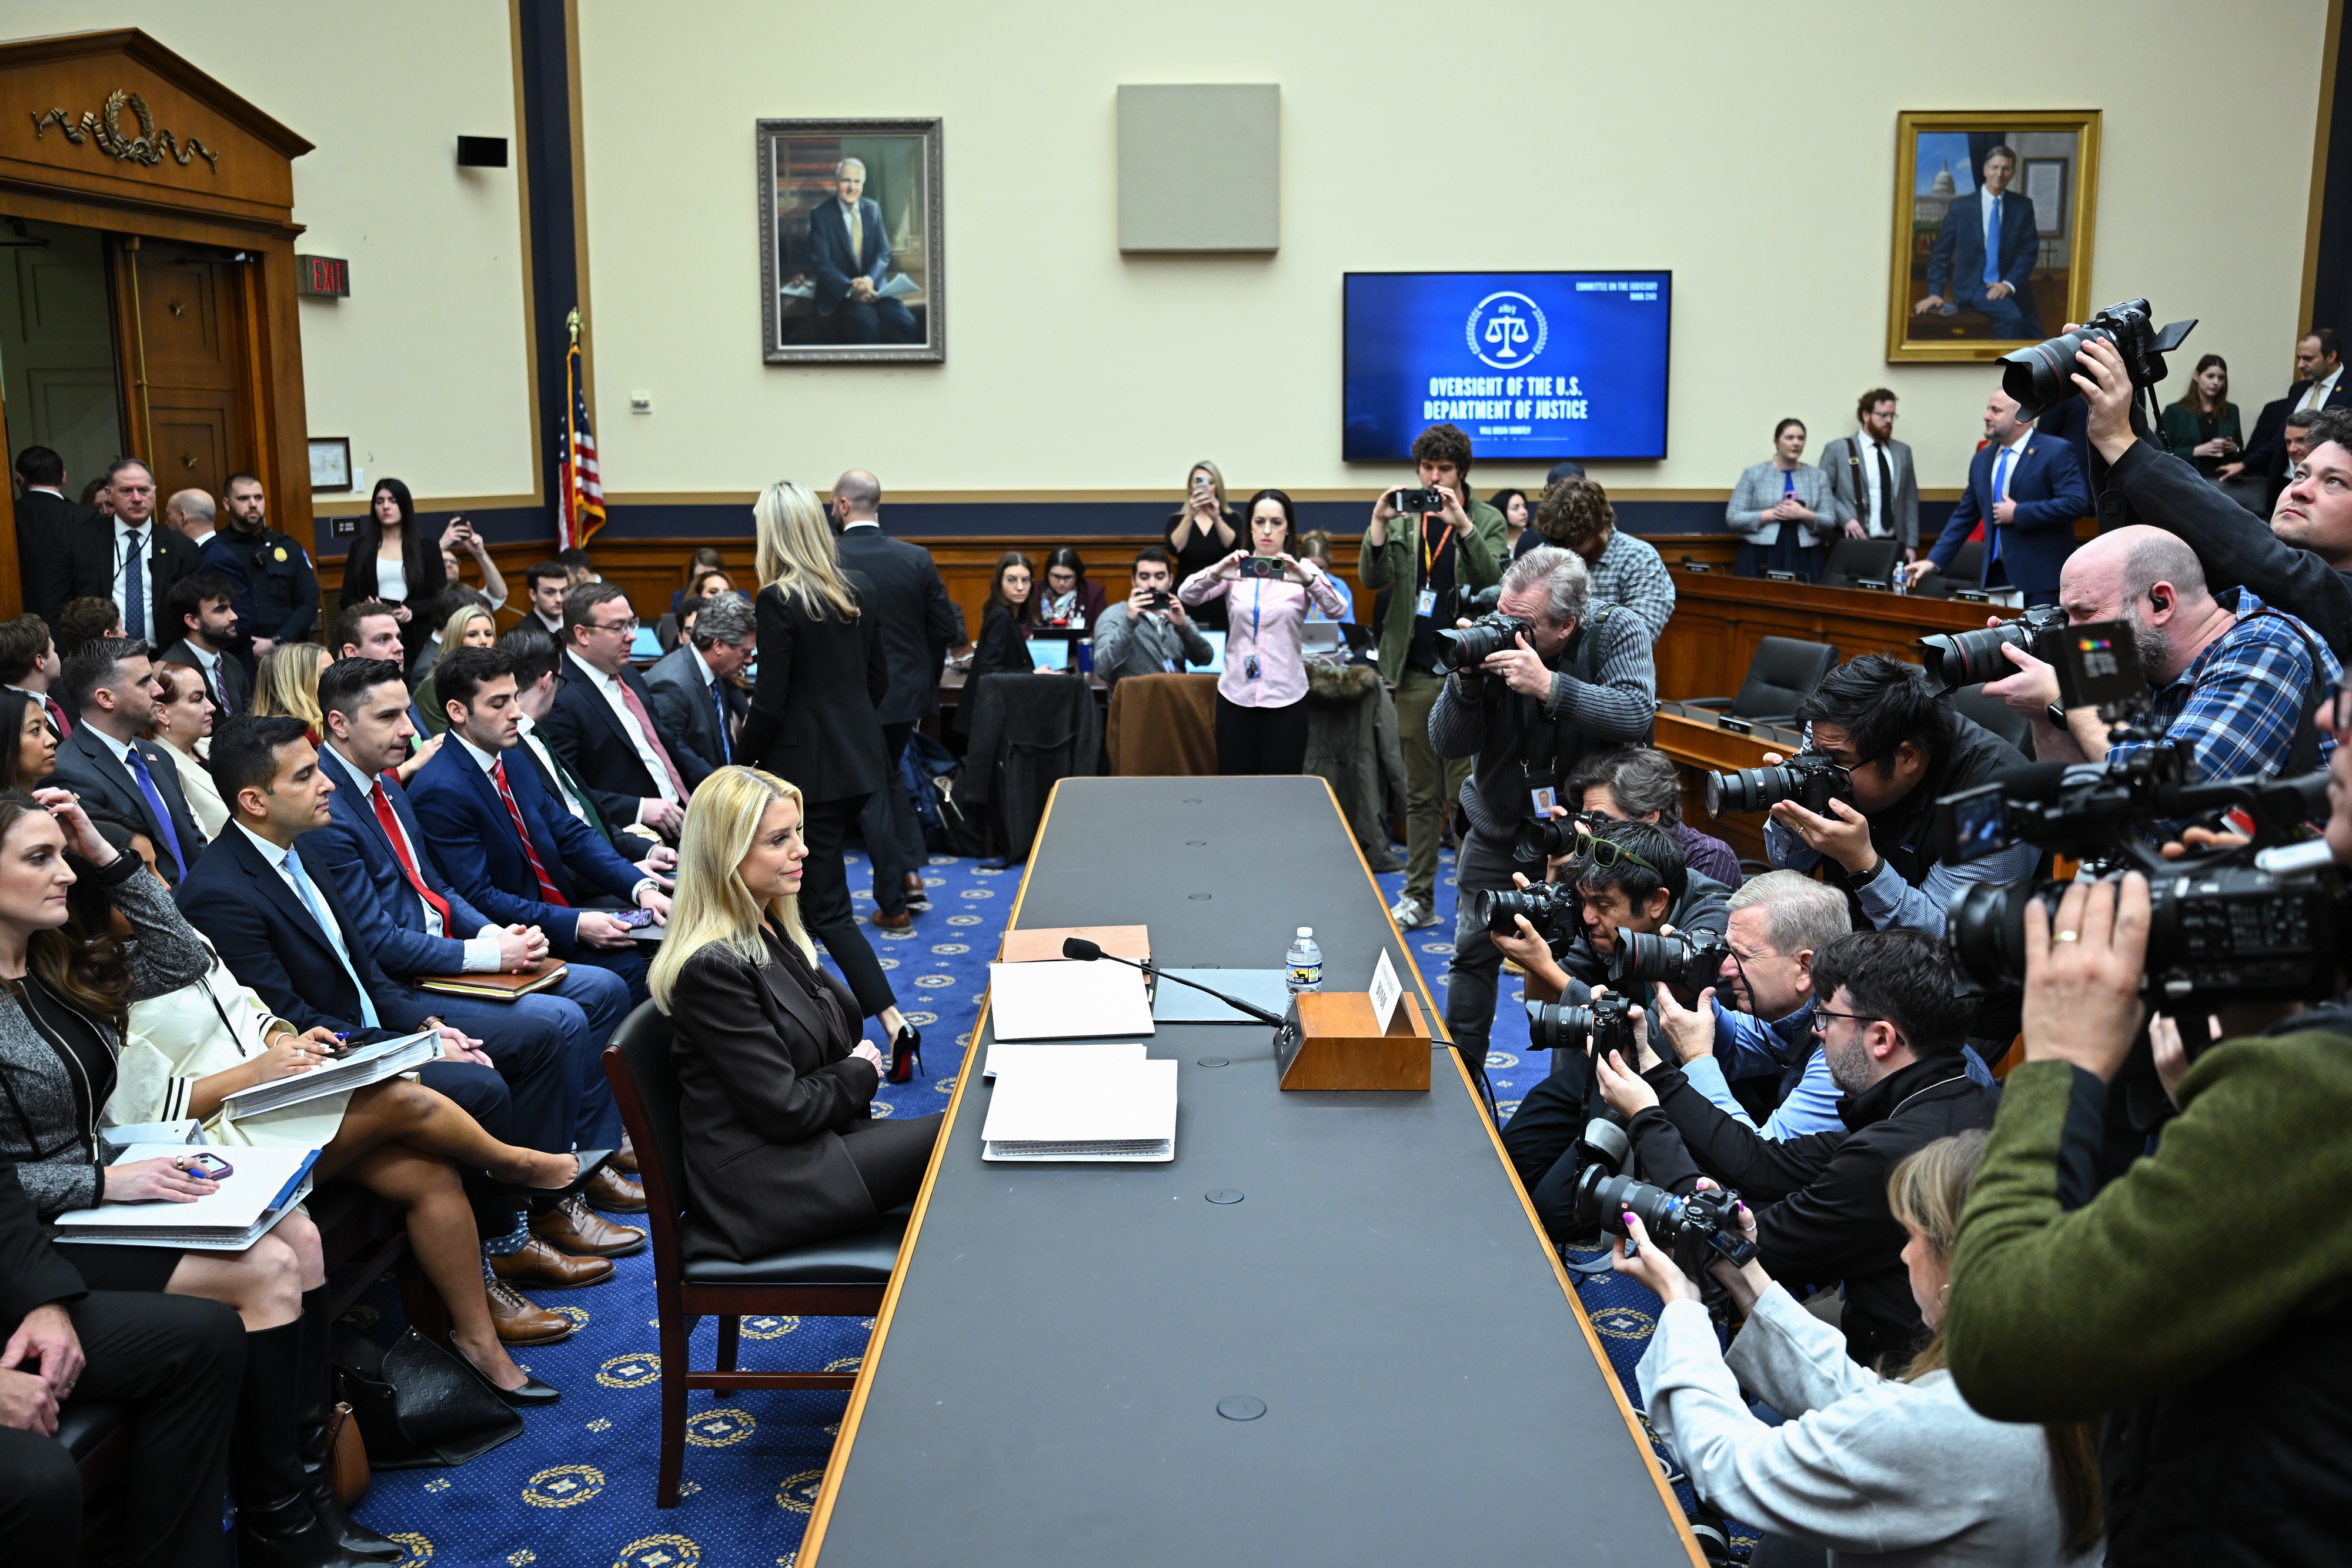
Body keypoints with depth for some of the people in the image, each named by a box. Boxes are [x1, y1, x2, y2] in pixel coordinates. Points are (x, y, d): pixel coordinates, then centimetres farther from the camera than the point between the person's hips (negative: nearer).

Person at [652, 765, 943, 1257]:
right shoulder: (712, 967, -21)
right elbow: (785, 1110, -20)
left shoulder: (772, 931, 9)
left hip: (809, 1139, 9)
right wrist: (860, 1073, -4)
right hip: (762, 1183, -9)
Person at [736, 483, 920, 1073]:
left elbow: (769, 705, -15)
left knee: (827, 906, -1)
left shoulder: (779, 600, -16)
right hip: (859, 760, 7)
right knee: (810, 886, 21)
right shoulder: (859, 589, 4)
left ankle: (894, 1024, -9)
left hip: (806, 768, -7)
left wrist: (737, 769, -2)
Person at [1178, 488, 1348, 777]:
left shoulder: (1303, 569, 1)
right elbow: (1187, 595, -11)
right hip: (1236, 694, 1)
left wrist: (1307, 579, -35)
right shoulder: (1234, 568, 4)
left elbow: (1336, 609, -16)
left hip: (1285, 696, -1)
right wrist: (1216, 573, -31)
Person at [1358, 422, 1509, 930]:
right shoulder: (1403, 521, 10)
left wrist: (1462, 523, -25)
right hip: (1415, 674, 3)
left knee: (1466, 793, -4)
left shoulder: (1487, 521, 3)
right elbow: (1372, 580, -2)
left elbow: (1493, 579, -14)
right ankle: (1418, 897, 17)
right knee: (1420, 794, 10)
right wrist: (1379, 523, -16)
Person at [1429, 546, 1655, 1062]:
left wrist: (1548, 686, -38)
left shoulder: (1617, 632, -15)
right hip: (1499, 830, 2)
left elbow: (1635, 715, -31)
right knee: (1474, 954, 8)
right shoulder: (1492, 640, -13)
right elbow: (1445, 743, -13)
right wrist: (1466, 678, -31)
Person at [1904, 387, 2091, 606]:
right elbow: (1964, 517, 15)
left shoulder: (2056, 453, -6)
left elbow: (2077, 502, -16)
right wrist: (1934, 561, 6)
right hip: (1996, 575, 6)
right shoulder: (1982, 460, 13)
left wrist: (2018, 513, -16)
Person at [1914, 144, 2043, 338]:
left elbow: (2030, 251, 2)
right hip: (1972, 288, -4)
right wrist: (1935, 293, -11)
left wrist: (2009, 283, -14)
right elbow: (1941, 253, 0)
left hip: (2012, 288, 4)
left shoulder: (2023, 206, 5)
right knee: (2011, 316, -30)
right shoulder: (1960, 208, 0)